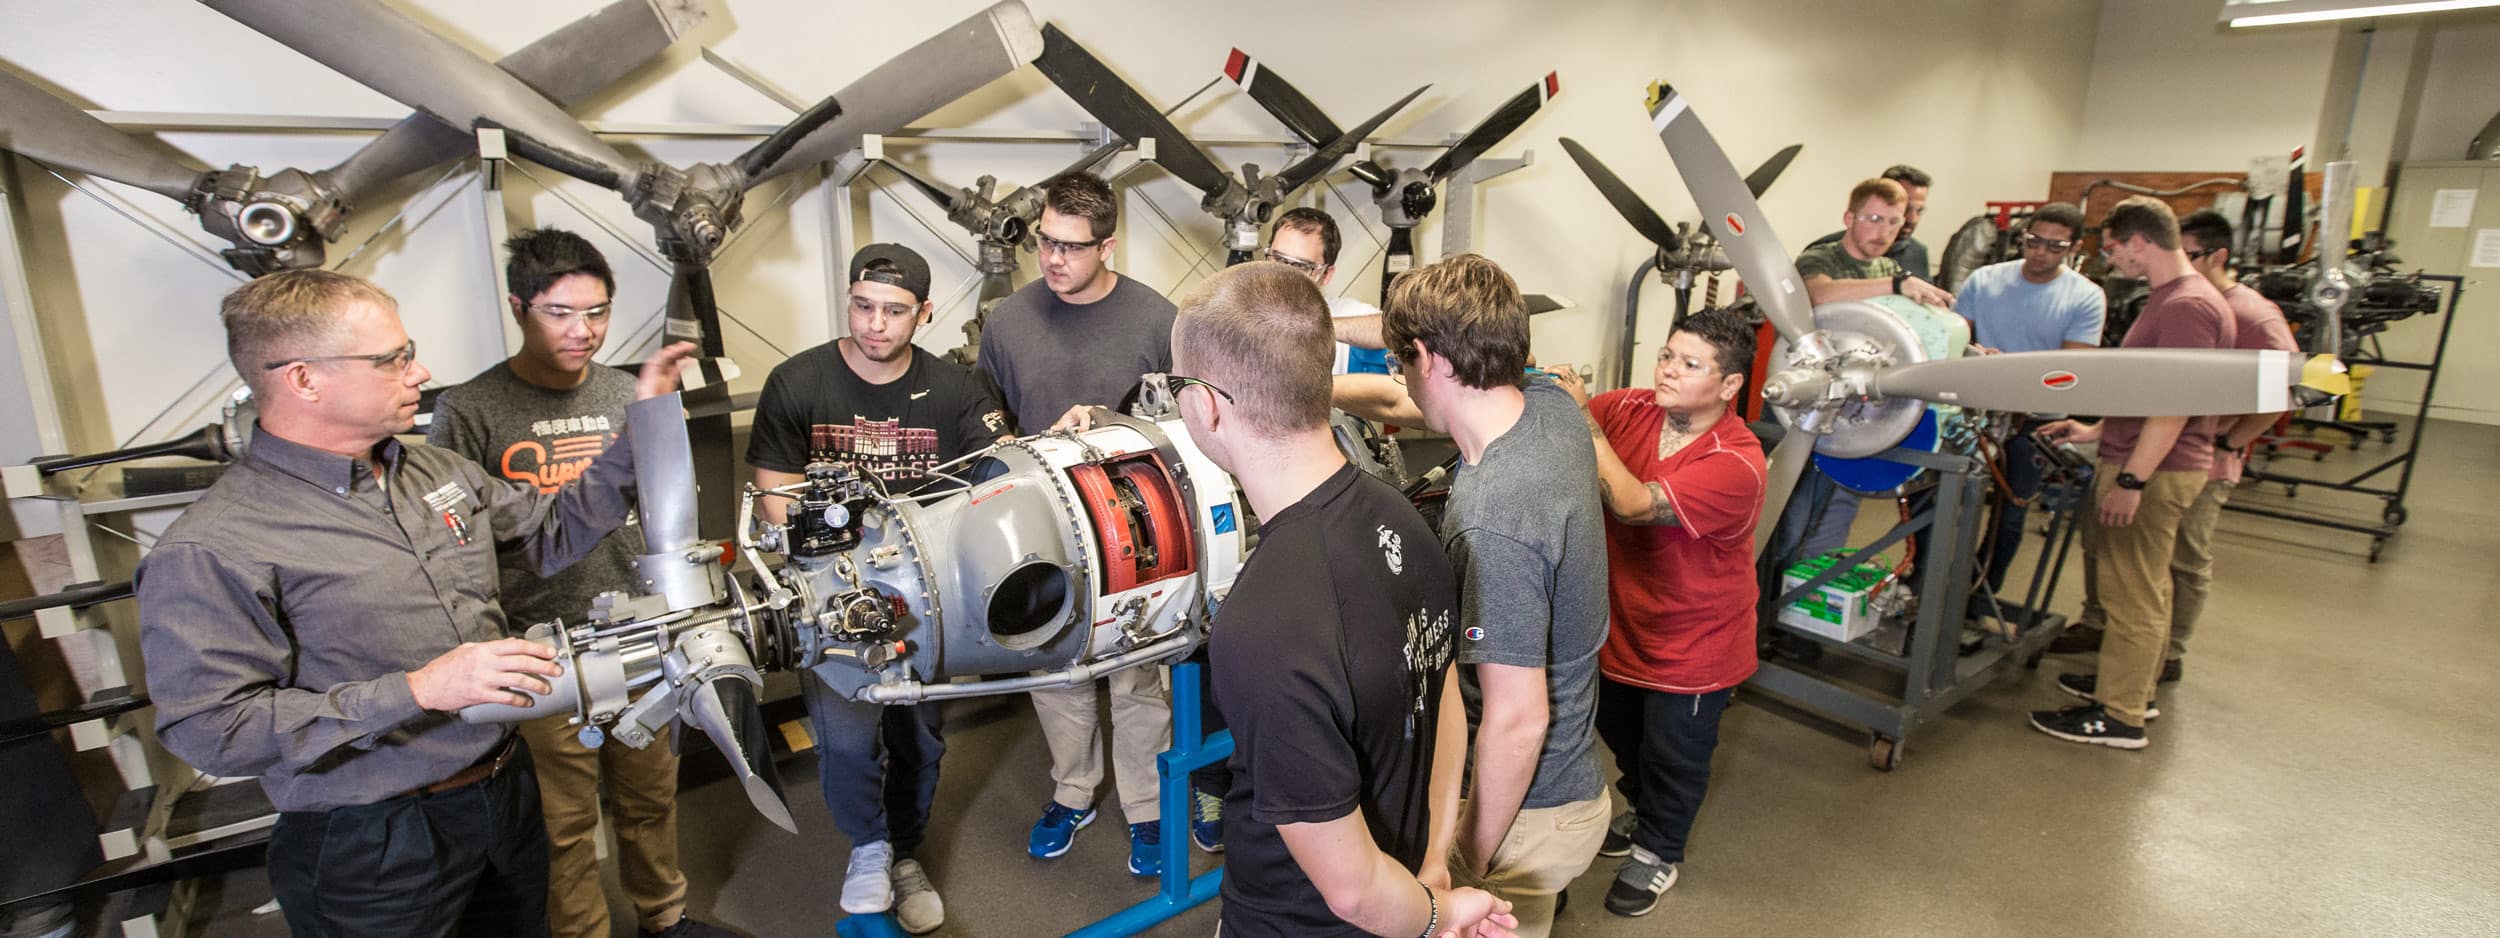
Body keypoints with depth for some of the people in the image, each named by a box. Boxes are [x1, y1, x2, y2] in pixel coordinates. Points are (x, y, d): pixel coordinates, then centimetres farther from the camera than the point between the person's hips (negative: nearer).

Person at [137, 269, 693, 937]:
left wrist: (644, 428, 4)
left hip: (509, 793, 6)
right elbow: (210, 728, -20)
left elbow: (553, 533, 12)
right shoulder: (210, 551, -18)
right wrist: (416, 691, -26)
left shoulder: (437, 469, 3)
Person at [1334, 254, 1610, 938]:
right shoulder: (1554, 407, -6)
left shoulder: (1490, 523, -33)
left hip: (1526, 813, -8)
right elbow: (1398, 403, 10)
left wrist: (1470, 863, -15)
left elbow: (1517, 719, -28)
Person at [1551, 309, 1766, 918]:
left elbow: (1634, 504, -39)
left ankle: (1657, 853, 44)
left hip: (1692, 645, -5)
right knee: (1620, 731, 28)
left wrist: (1582, 420, -39)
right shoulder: (1630, 409, -13)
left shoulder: (1735, 464, -29)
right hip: (1621, 626, 6)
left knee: (1673, 754, 17)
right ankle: (1643, 811, 57)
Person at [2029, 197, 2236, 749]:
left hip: (2154, 471, -11)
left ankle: (2119, 718, 4)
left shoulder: (2189, 306, -19)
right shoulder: (2171, 299, 15)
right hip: (2141, 460, 11)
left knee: (2133, 594, -4)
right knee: (2144, 586, 20)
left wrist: (2131, 478, -26)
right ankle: (2131, 685, 33)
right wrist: (2096, 433, 20)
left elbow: (2175, 404, -24)